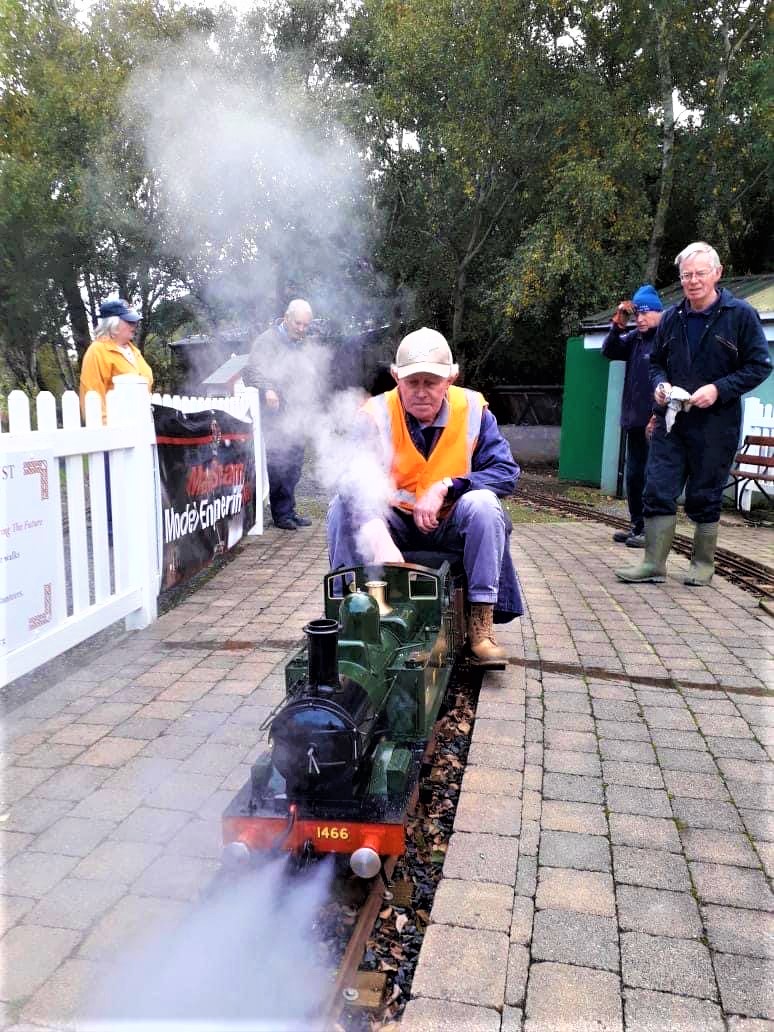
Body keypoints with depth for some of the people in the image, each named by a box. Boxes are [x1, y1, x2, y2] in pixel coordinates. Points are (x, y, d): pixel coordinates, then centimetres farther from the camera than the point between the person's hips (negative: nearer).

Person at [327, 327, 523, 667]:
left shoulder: (473, 409, -11)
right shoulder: (375, 414, -17)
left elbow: (506, 471, -14)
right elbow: (355, 482, -32)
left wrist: (445, 486, -27)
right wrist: (379, 539, -51)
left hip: (453, 525, 0)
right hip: (393, 522, 0)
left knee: (482, 503, -30)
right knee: (343, 506, -24)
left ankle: (481, 622, -22)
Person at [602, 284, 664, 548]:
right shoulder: (635, 337, 13)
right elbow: (609, 352, 13)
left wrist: (657, 416, -21)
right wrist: (617, 325, 0)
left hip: (655, 422, -8)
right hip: (635, 421, 8)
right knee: (634, 475, 14)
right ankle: (637, 526, 24)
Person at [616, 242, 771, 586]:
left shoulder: (740, 315, -4)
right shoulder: (671, 318, 9)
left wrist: (719, 389, -17)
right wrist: (660, 384, -3)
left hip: (715, 424, -4)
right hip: (671, 420, 4)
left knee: (705, 498, 6)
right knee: (658, 492, -1)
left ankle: (703, 565, 22)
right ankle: (653, 564, 7)